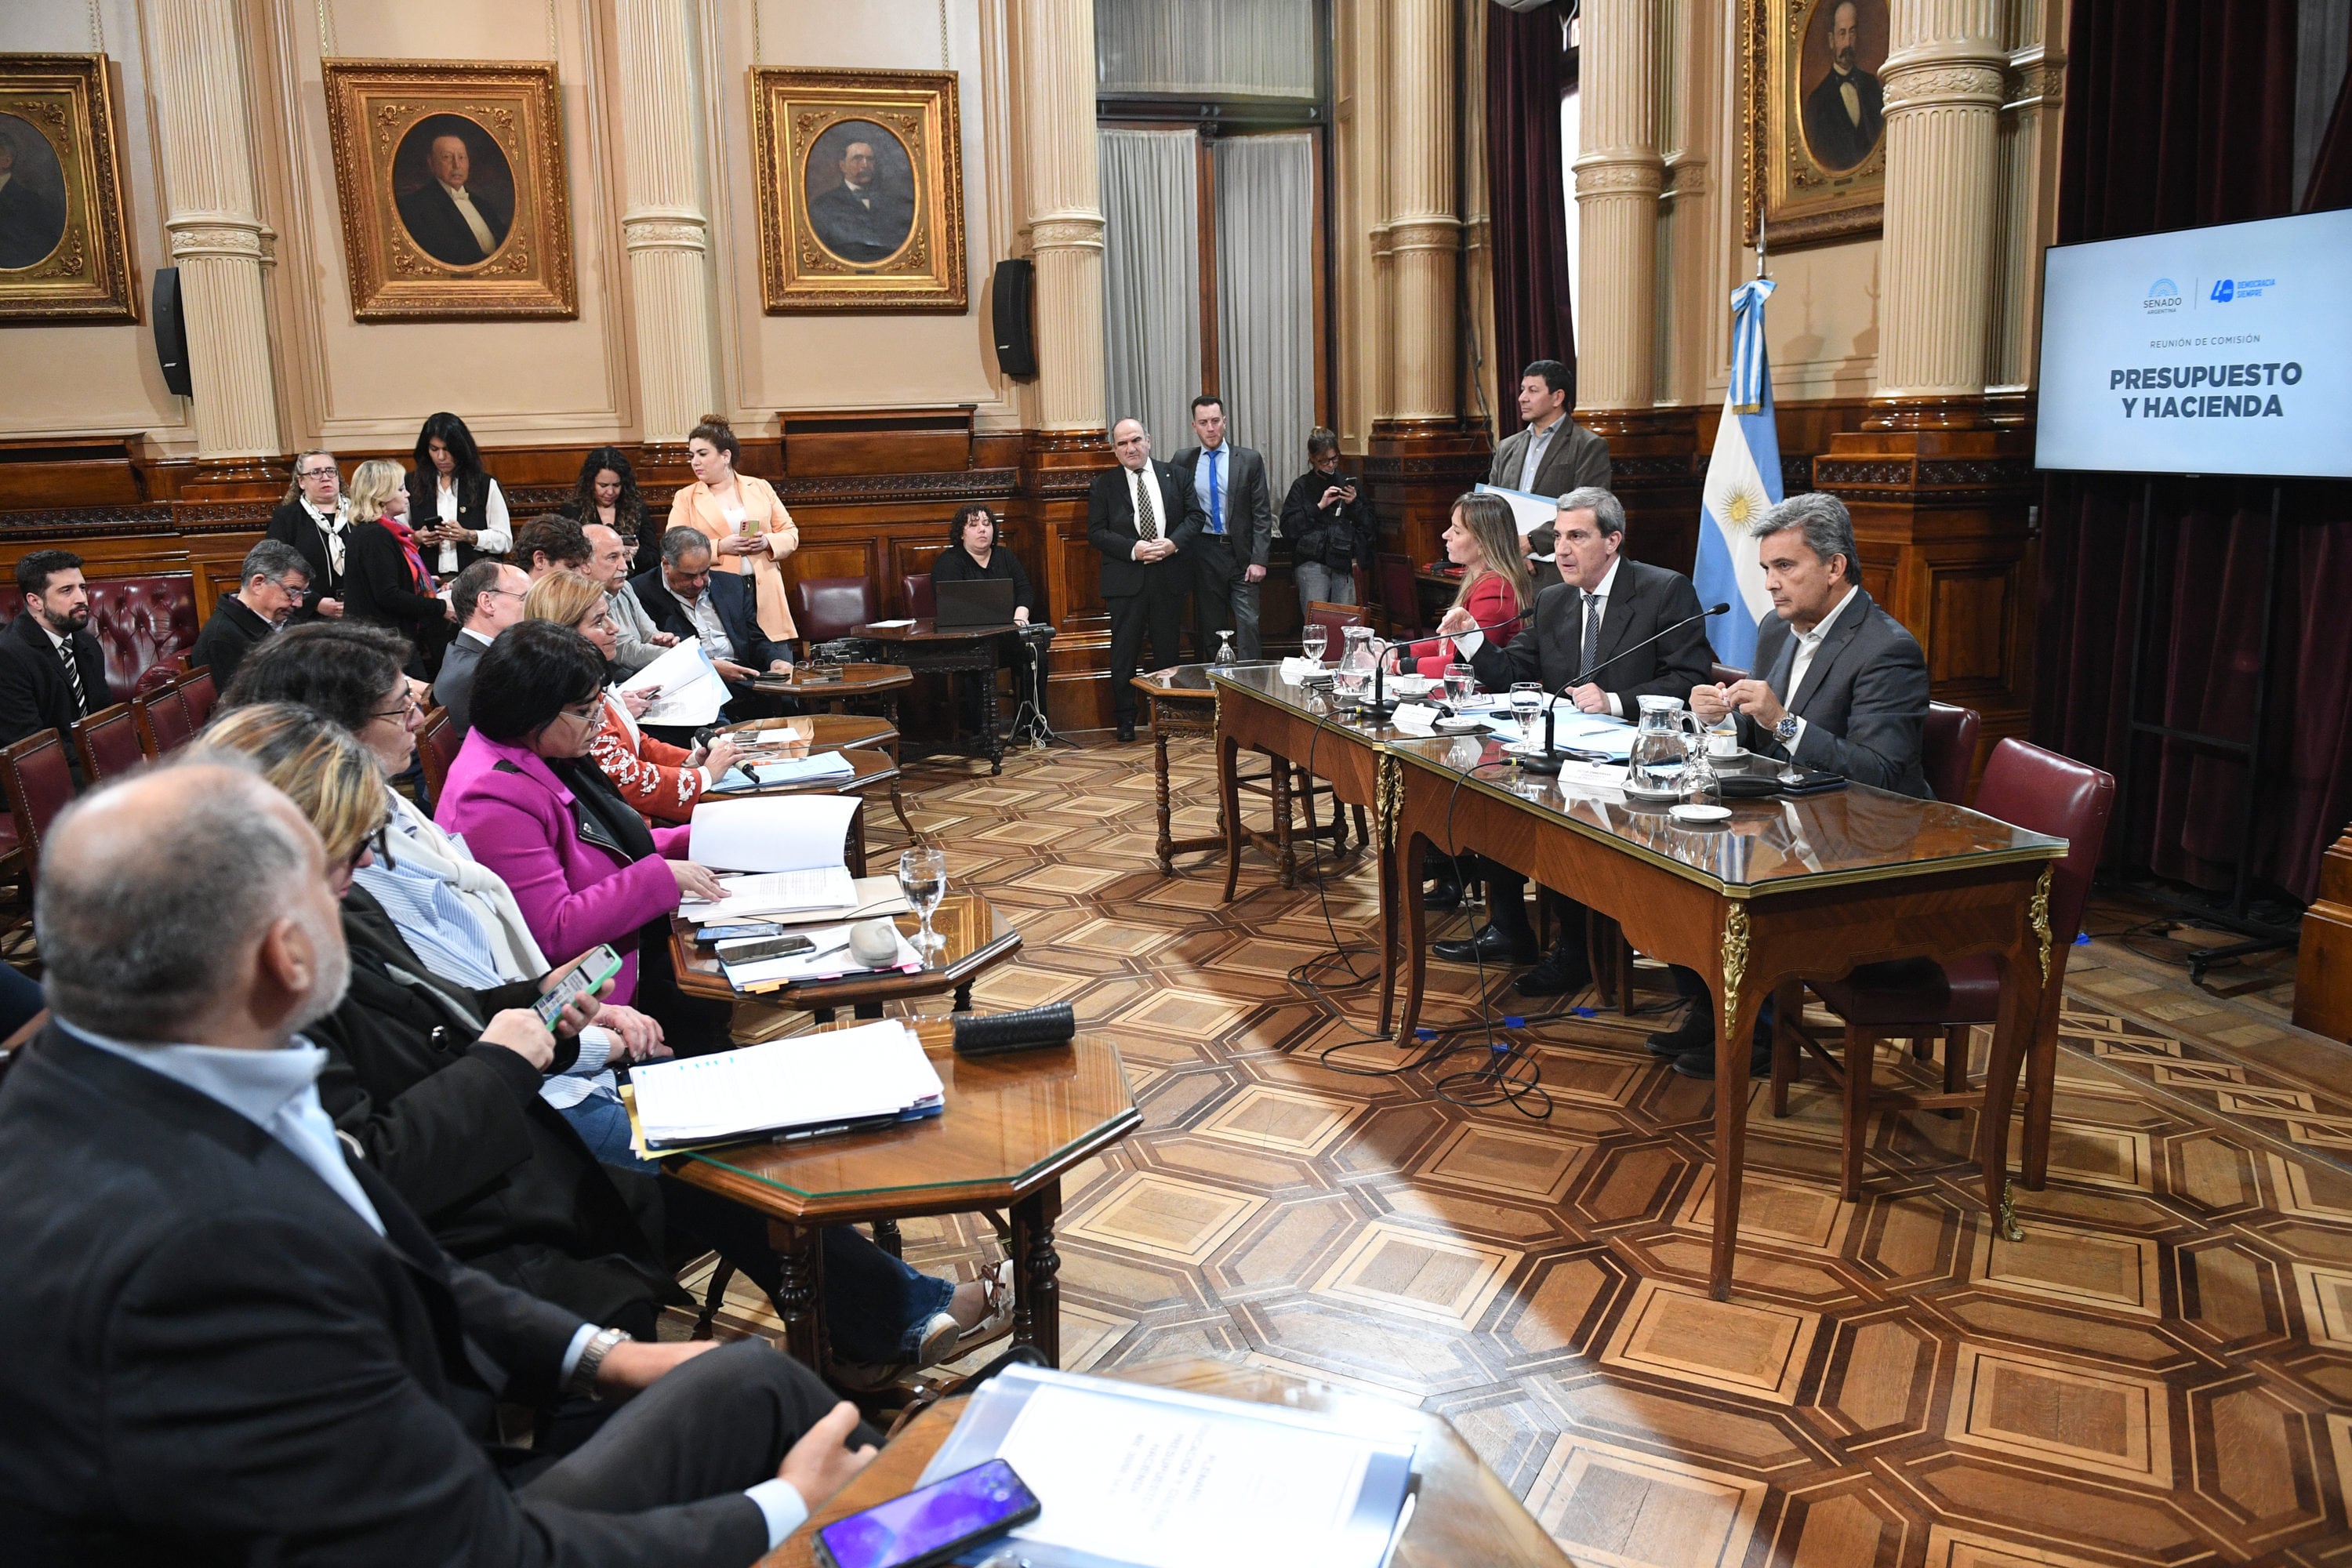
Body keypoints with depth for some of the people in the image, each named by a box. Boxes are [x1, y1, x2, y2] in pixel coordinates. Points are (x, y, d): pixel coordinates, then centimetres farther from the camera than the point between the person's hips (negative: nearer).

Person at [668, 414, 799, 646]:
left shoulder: (760, 487, 12)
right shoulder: (684, 498, 8)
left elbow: (791, 533, 13)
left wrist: (768, 542, -8)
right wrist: (719, 547, -13)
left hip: (765, 593, 2)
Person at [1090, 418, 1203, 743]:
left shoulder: (1173, 476, 8)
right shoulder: (1103, 485, 3)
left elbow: (1196, 515, 6)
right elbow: (1095, 533, -3)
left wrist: (1174, 543, -12)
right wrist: (1133, 549, -16)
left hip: (1168, 576, 2)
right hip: (1126, 580, -2)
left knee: (1167, 649, 9)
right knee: (1124, 651, 3)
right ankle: (1125, 719, 13)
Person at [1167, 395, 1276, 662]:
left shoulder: (1249, 460, 1)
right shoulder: (1182, 461, 7)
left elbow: (1262, 514, -1)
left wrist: (1258, 560, -8)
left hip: (1241, 555, -2)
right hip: (1203, 556, 2)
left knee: (1248, 624, -9)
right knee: (1210, 628, 7)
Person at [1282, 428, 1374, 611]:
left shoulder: (1350, 484, 15)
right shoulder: (1302, 486, 7)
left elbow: (1369, 527, 15)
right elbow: (1288, 528, -3)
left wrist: (1355, 505, -2)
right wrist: (1319, 506, -8)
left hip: (1346, 563, 2)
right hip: (1313, 562, -2)